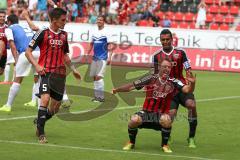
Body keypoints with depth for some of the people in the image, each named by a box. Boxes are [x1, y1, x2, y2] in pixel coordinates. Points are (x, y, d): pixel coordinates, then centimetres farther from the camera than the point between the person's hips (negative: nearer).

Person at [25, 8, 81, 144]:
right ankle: (41, 133, -15)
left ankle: (40, 123, 34)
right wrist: (37, 66, -16)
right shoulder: (43, 33, -4)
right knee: (45, 98, -25)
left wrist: (73, 69, 22)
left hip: (60, 74, 6)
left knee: (55, 108, 6)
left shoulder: (64, 35, 12)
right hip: (46, 71, -6)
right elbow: (28, 52, -3)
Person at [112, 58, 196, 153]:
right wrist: (117, 89, -13)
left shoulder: (173, 82, 0)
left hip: (161, 114, 0)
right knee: (134, 120, -30)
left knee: (166, 119, -35)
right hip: (146, 112, 0)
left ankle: (165, 145, -9)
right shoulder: (150, 79, 0)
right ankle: (131, 143, 1)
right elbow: (132, 86, 0)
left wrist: (192, 83, -33)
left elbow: (187, 90, -12)